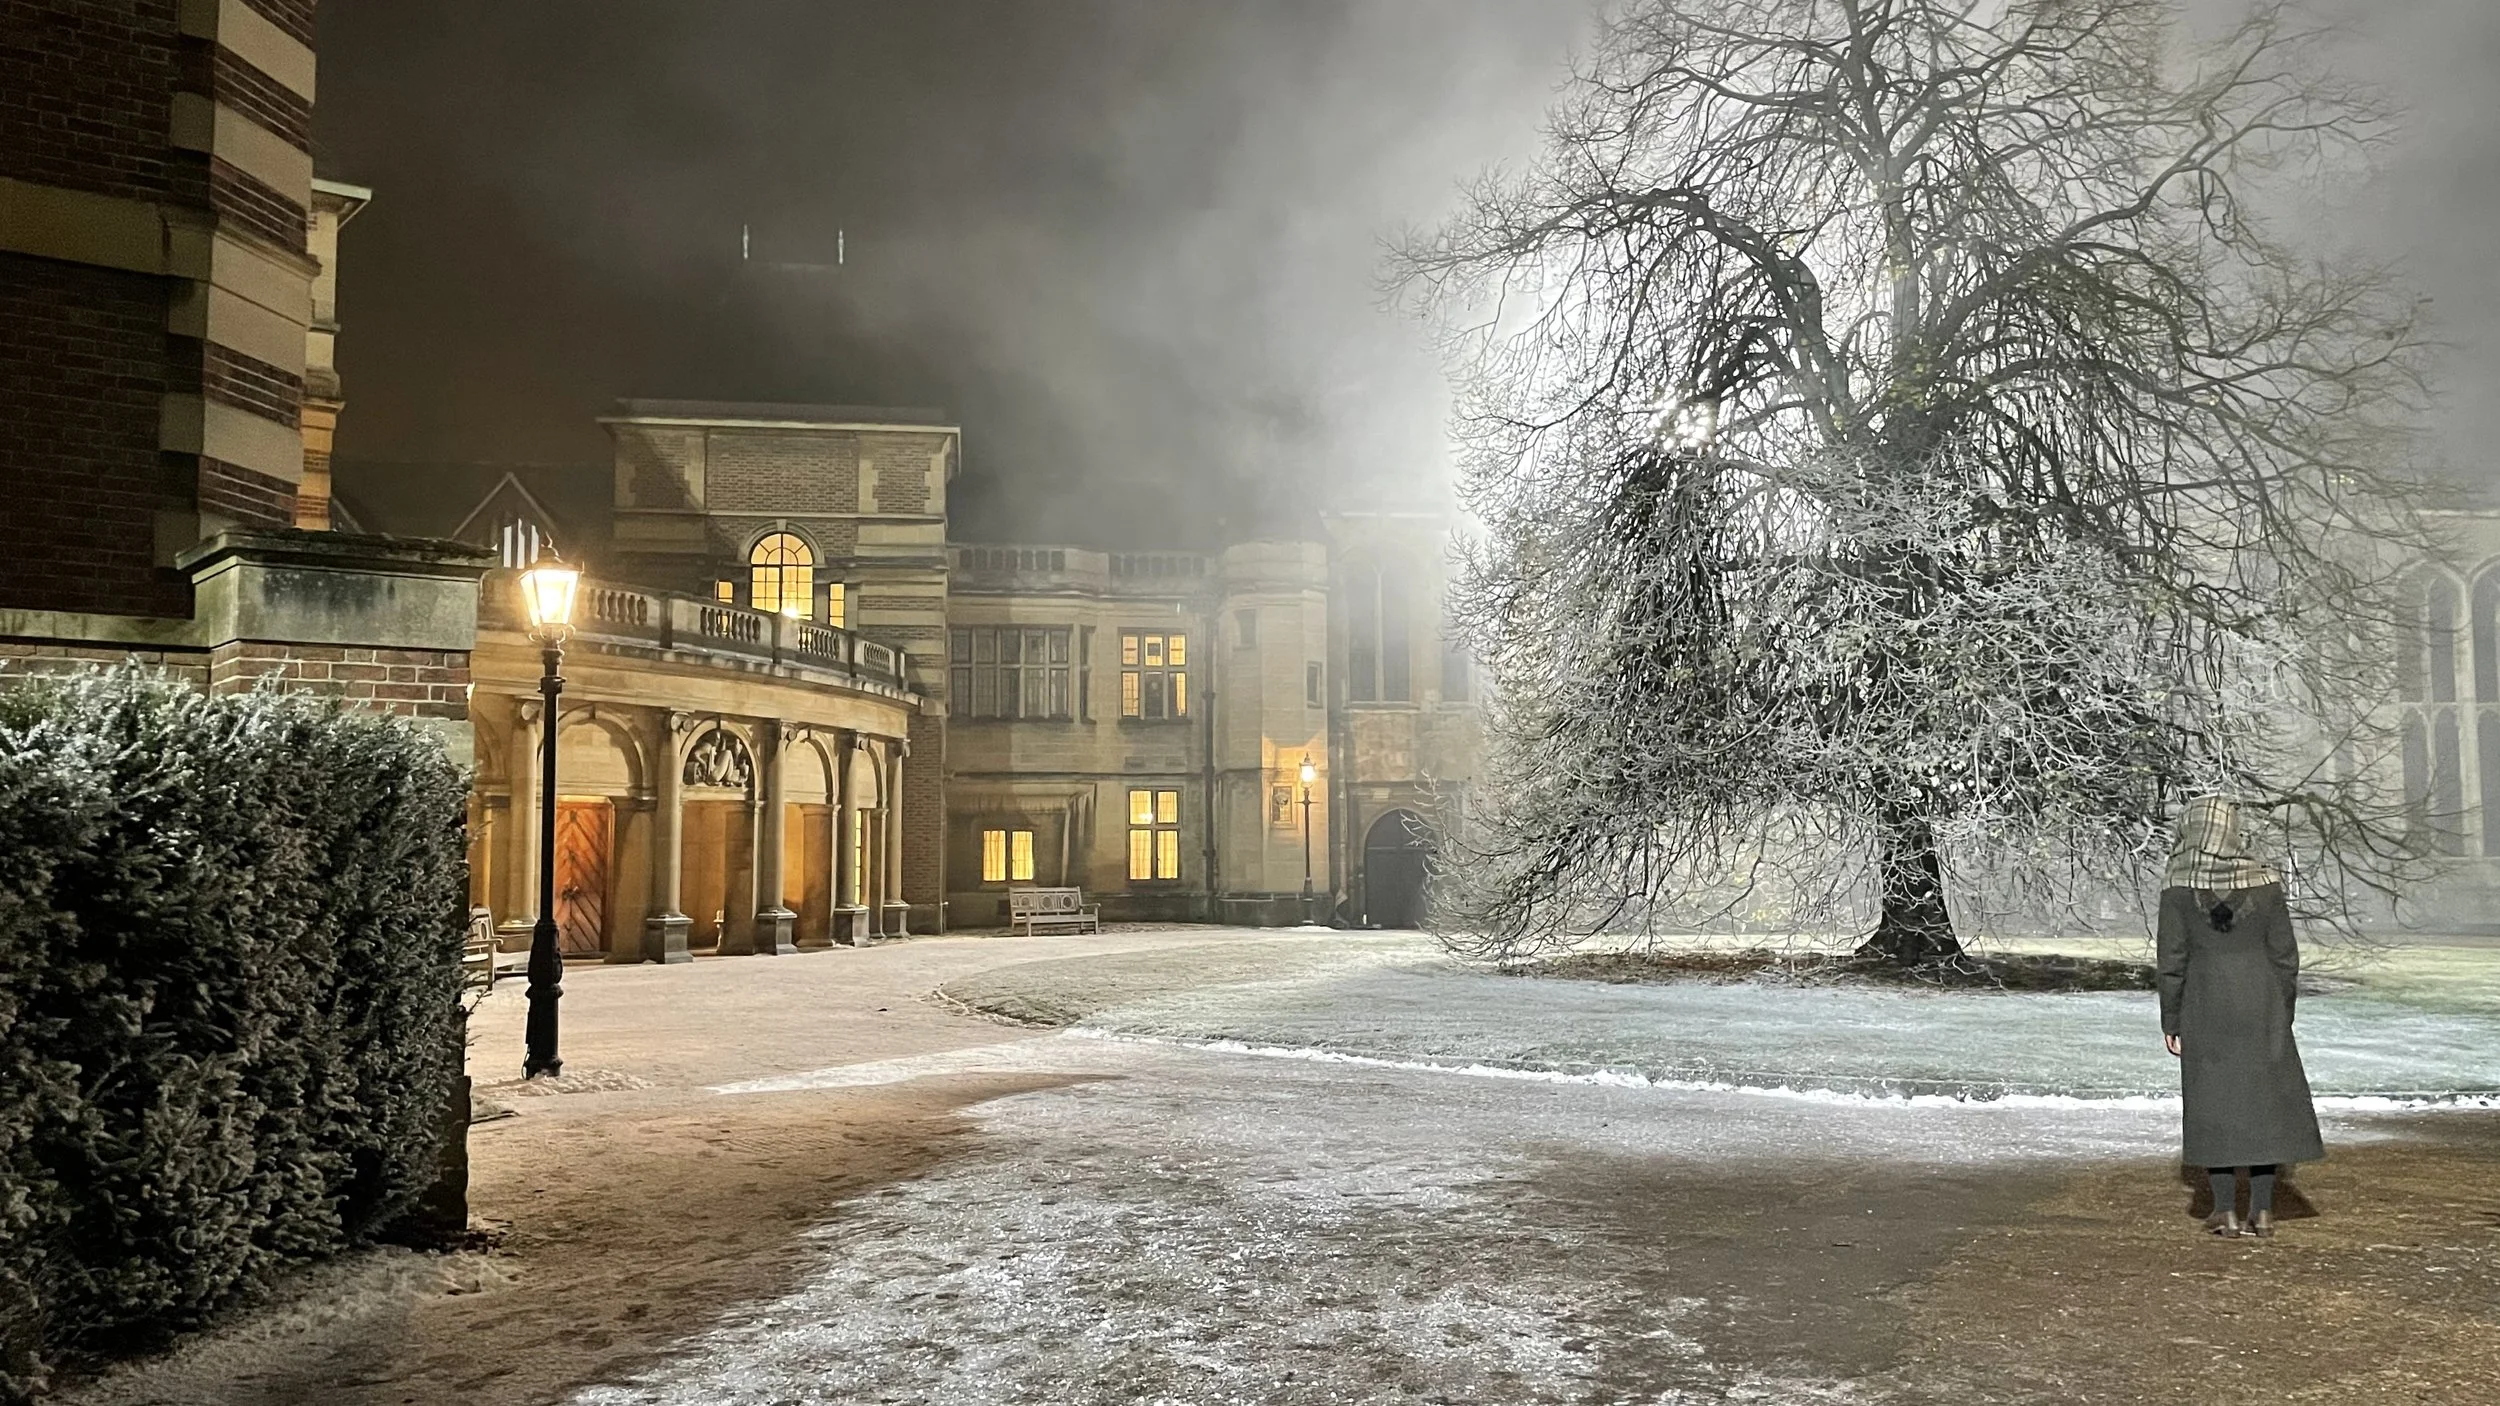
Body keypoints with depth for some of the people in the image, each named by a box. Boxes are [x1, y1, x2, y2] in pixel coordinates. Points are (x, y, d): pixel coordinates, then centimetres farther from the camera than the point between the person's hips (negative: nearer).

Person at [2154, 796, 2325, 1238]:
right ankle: (2262, 1209, 10)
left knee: (2213, 1102, 6)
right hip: (2261, 1003, 2)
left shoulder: (2179, 886, -8)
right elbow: (2284, 954, 3)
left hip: (2206, 1006, -2)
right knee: (2266, 1098, 10)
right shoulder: (2263, 880, 0)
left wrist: (2171, 1020, 1)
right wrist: (2283, 1014, 13)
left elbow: (2170, 958, -7)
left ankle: (2227, 1210, 7)